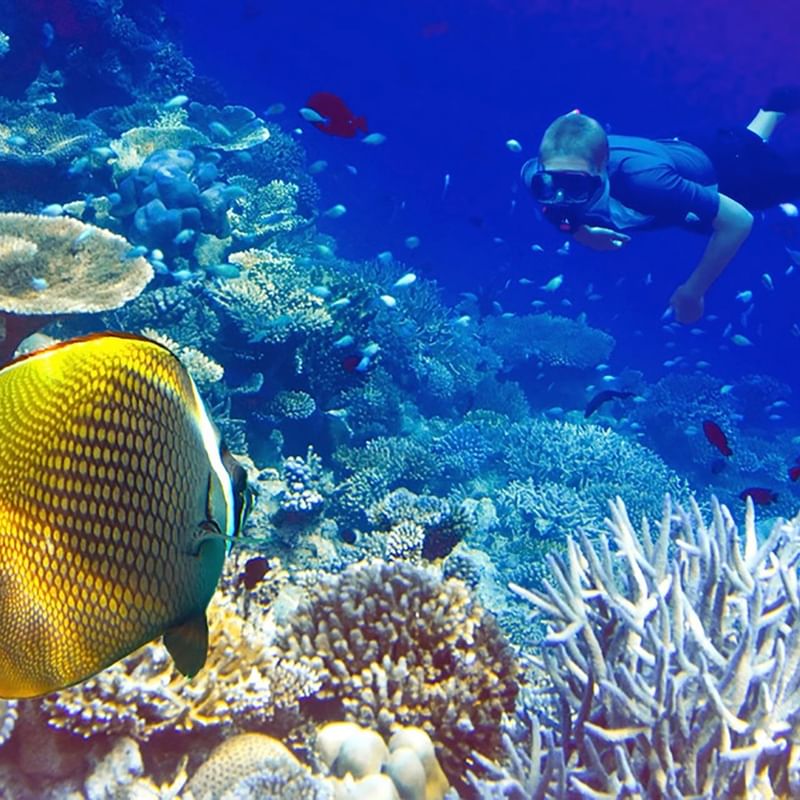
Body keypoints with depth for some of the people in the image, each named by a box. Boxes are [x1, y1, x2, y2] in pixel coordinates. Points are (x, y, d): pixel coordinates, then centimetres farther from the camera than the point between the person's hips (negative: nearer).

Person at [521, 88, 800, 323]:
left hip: (716, 167, -5)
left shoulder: (643, 178, -50)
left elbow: (738, 220, -40)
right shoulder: (539, 175, -38)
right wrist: (579, 231, -35)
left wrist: (693, 292, -33)